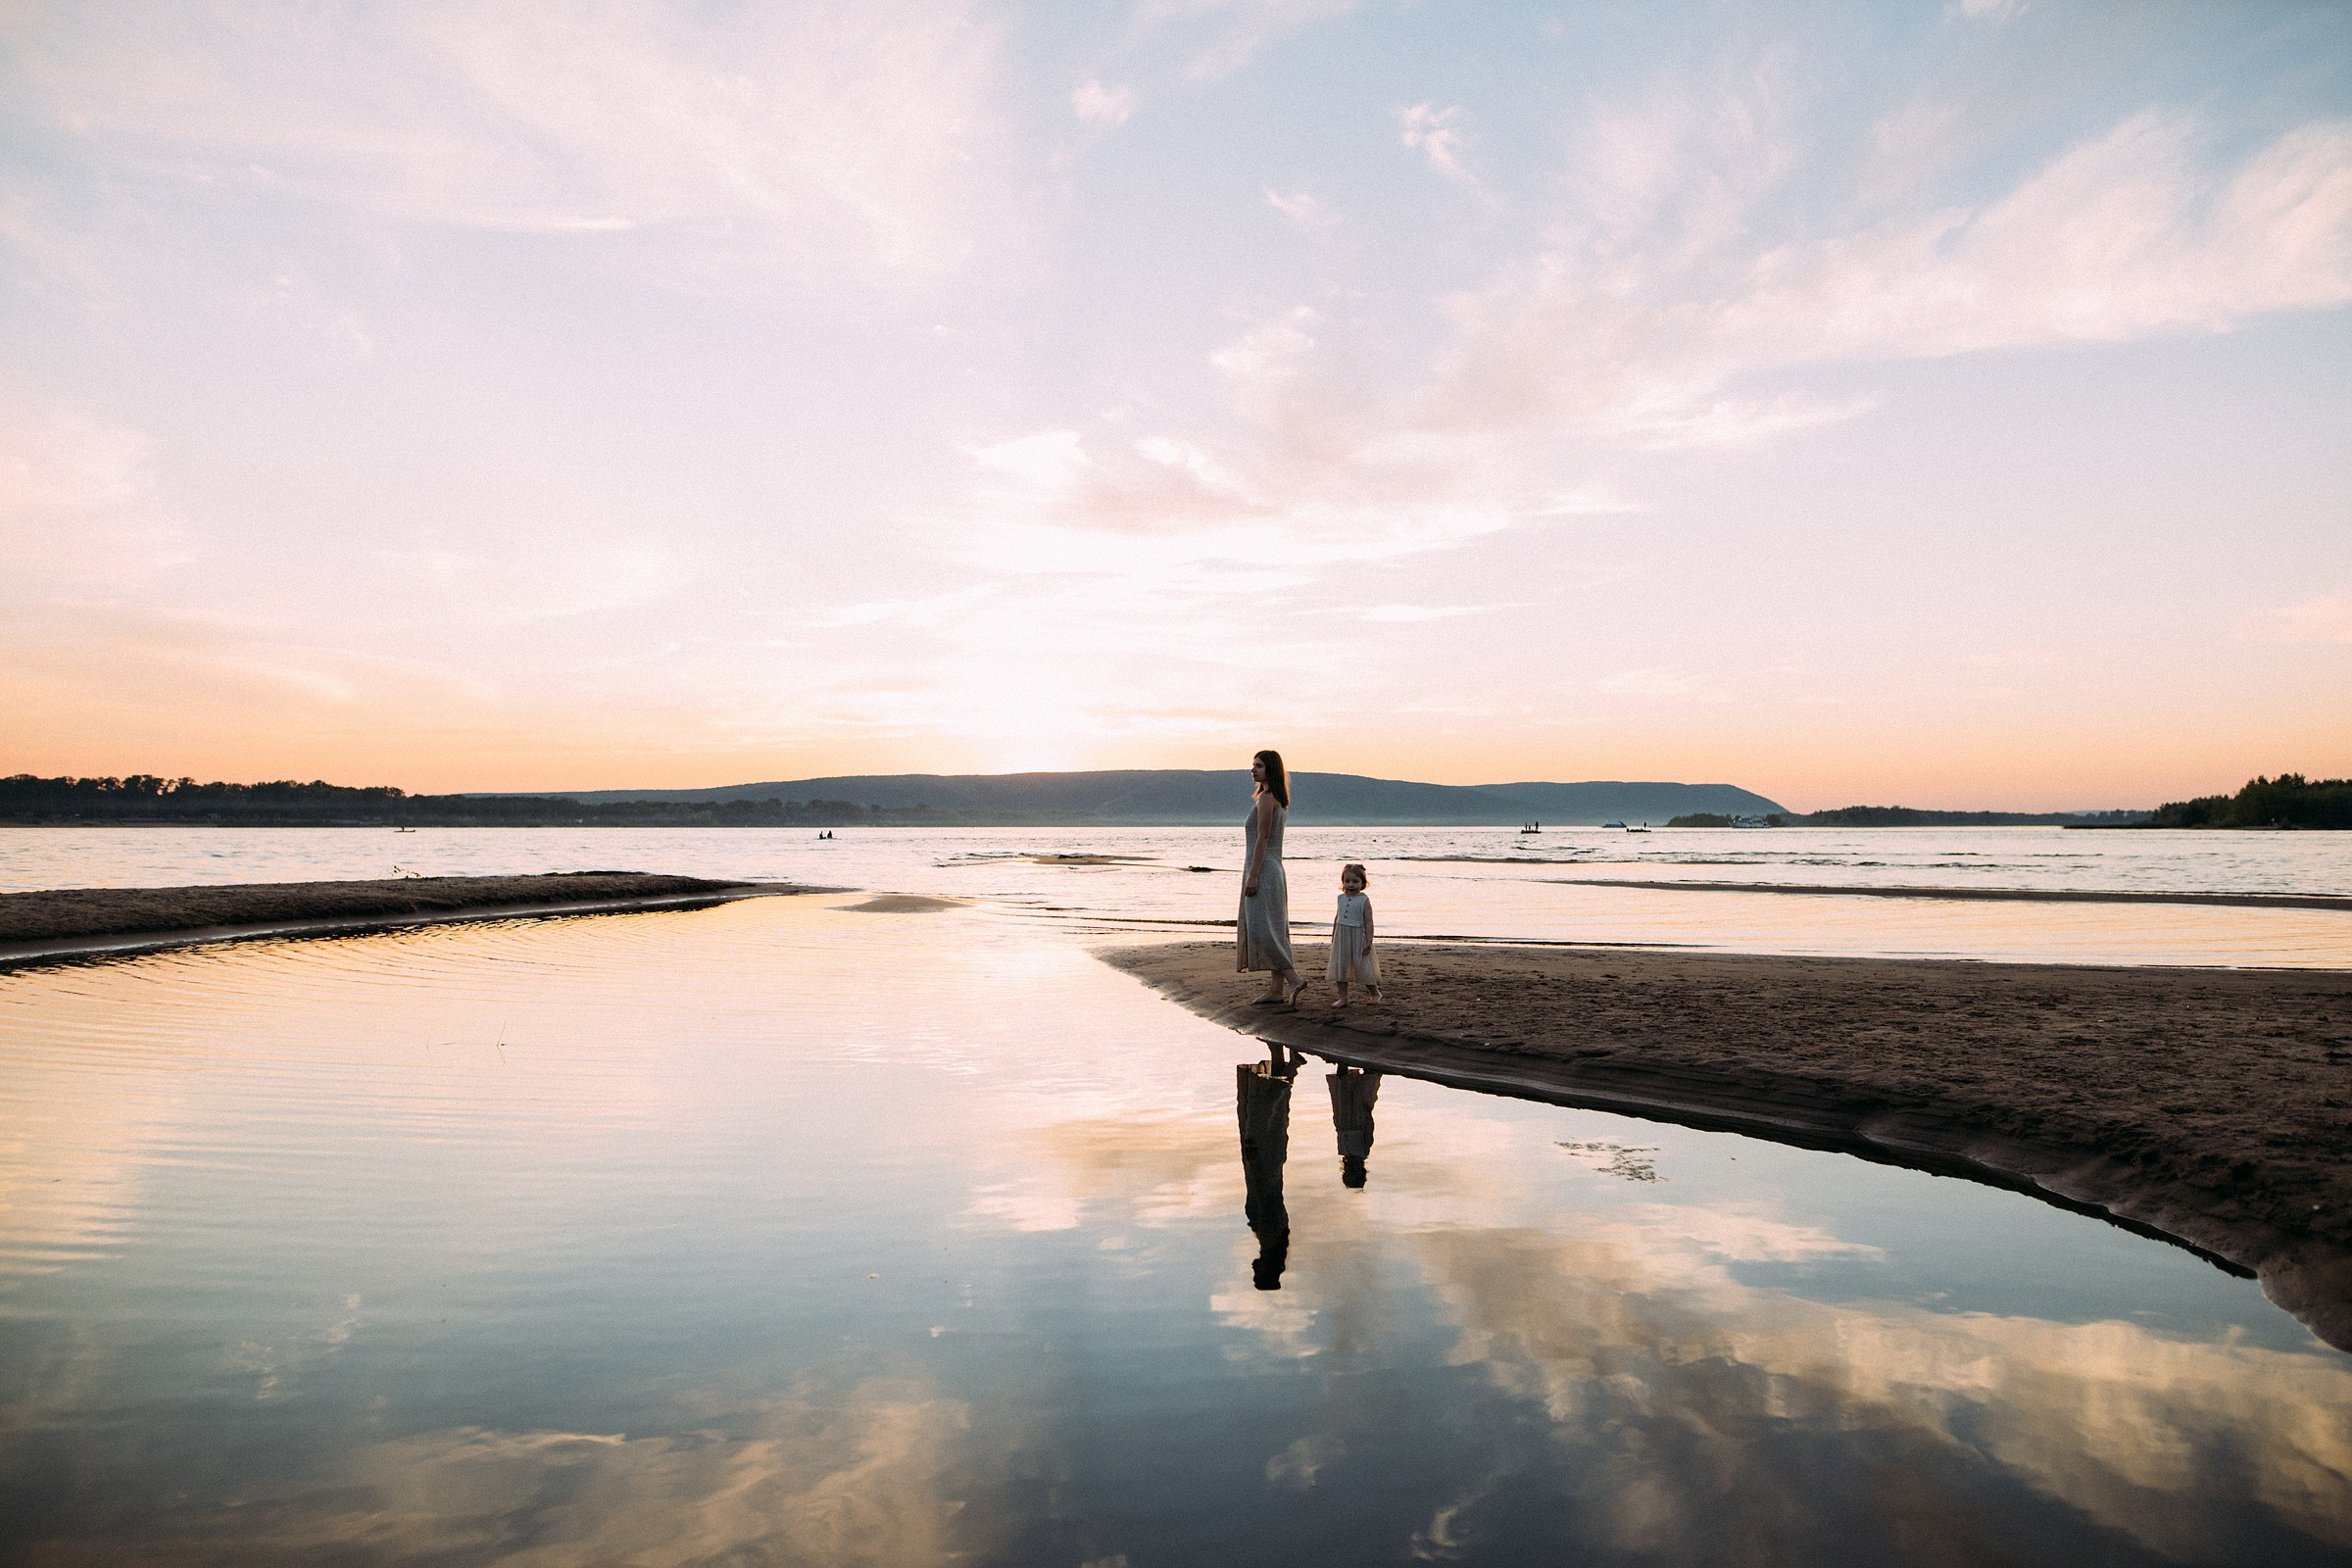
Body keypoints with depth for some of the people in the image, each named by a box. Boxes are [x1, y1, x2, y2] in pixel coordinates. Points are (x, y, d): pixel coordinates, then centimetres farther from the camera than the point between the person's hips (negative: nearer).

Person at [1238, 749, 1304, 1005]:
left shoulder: (1265, 798, -13)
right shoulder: (1277, 799, 17)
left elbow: (1262, 839, -18)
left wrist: (1253, 876, -20)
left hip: (1262, 870, -10)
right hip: (1274, 869, 10)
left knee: (1260, 931, -12)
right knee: (1274, 930, 8)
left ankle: (1293, 979, -15)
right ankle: (1276, 989, 10)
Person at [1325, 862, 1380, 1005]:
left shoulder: (1364, 901, -9)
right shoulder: (1341, 898, 7)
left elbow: (1369, 922, -10)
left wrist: (1369, 942, -15)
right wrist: (1333, 936, 21)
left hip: (1358, 938, -5)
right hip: (1341, 938, 5)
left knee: (1363, 968, 1)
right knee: (1340, 968, 5)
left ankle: (1375, 993, 23)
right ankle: (1343, 998, 14)